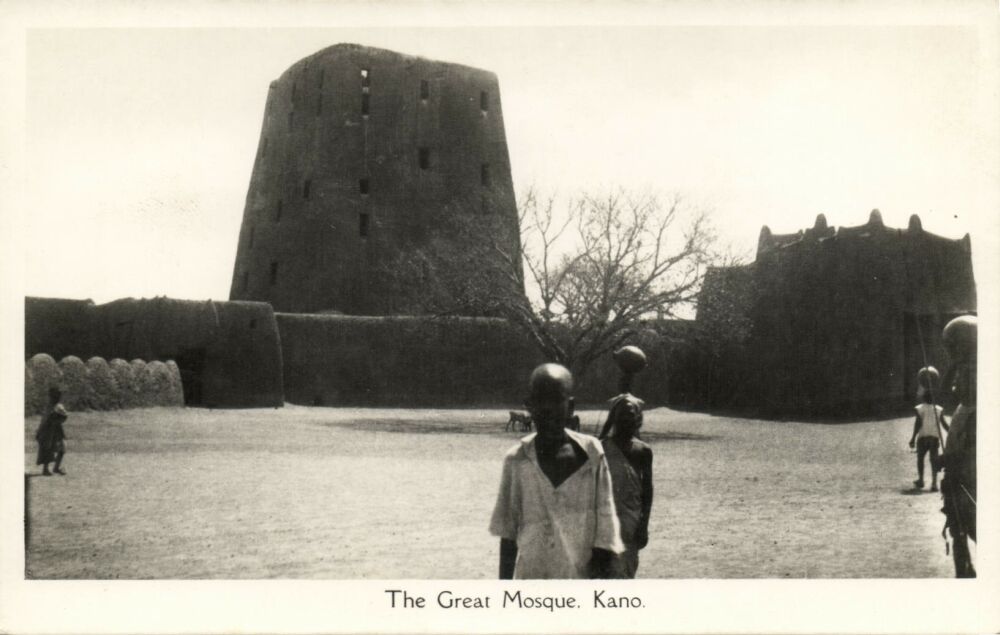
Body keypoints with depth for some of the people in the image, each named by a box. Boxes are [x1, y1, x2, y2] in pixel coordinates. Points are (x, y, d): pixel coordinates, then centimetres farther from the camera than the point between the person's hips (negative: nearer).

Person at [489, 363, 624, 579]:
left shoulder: (590, 454, -5)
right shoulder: (517, 460, -2)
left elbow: (605, 525, -1)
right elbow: (507, 533, 4)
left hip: (582, 577, -1)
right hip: (531, 577, 1)